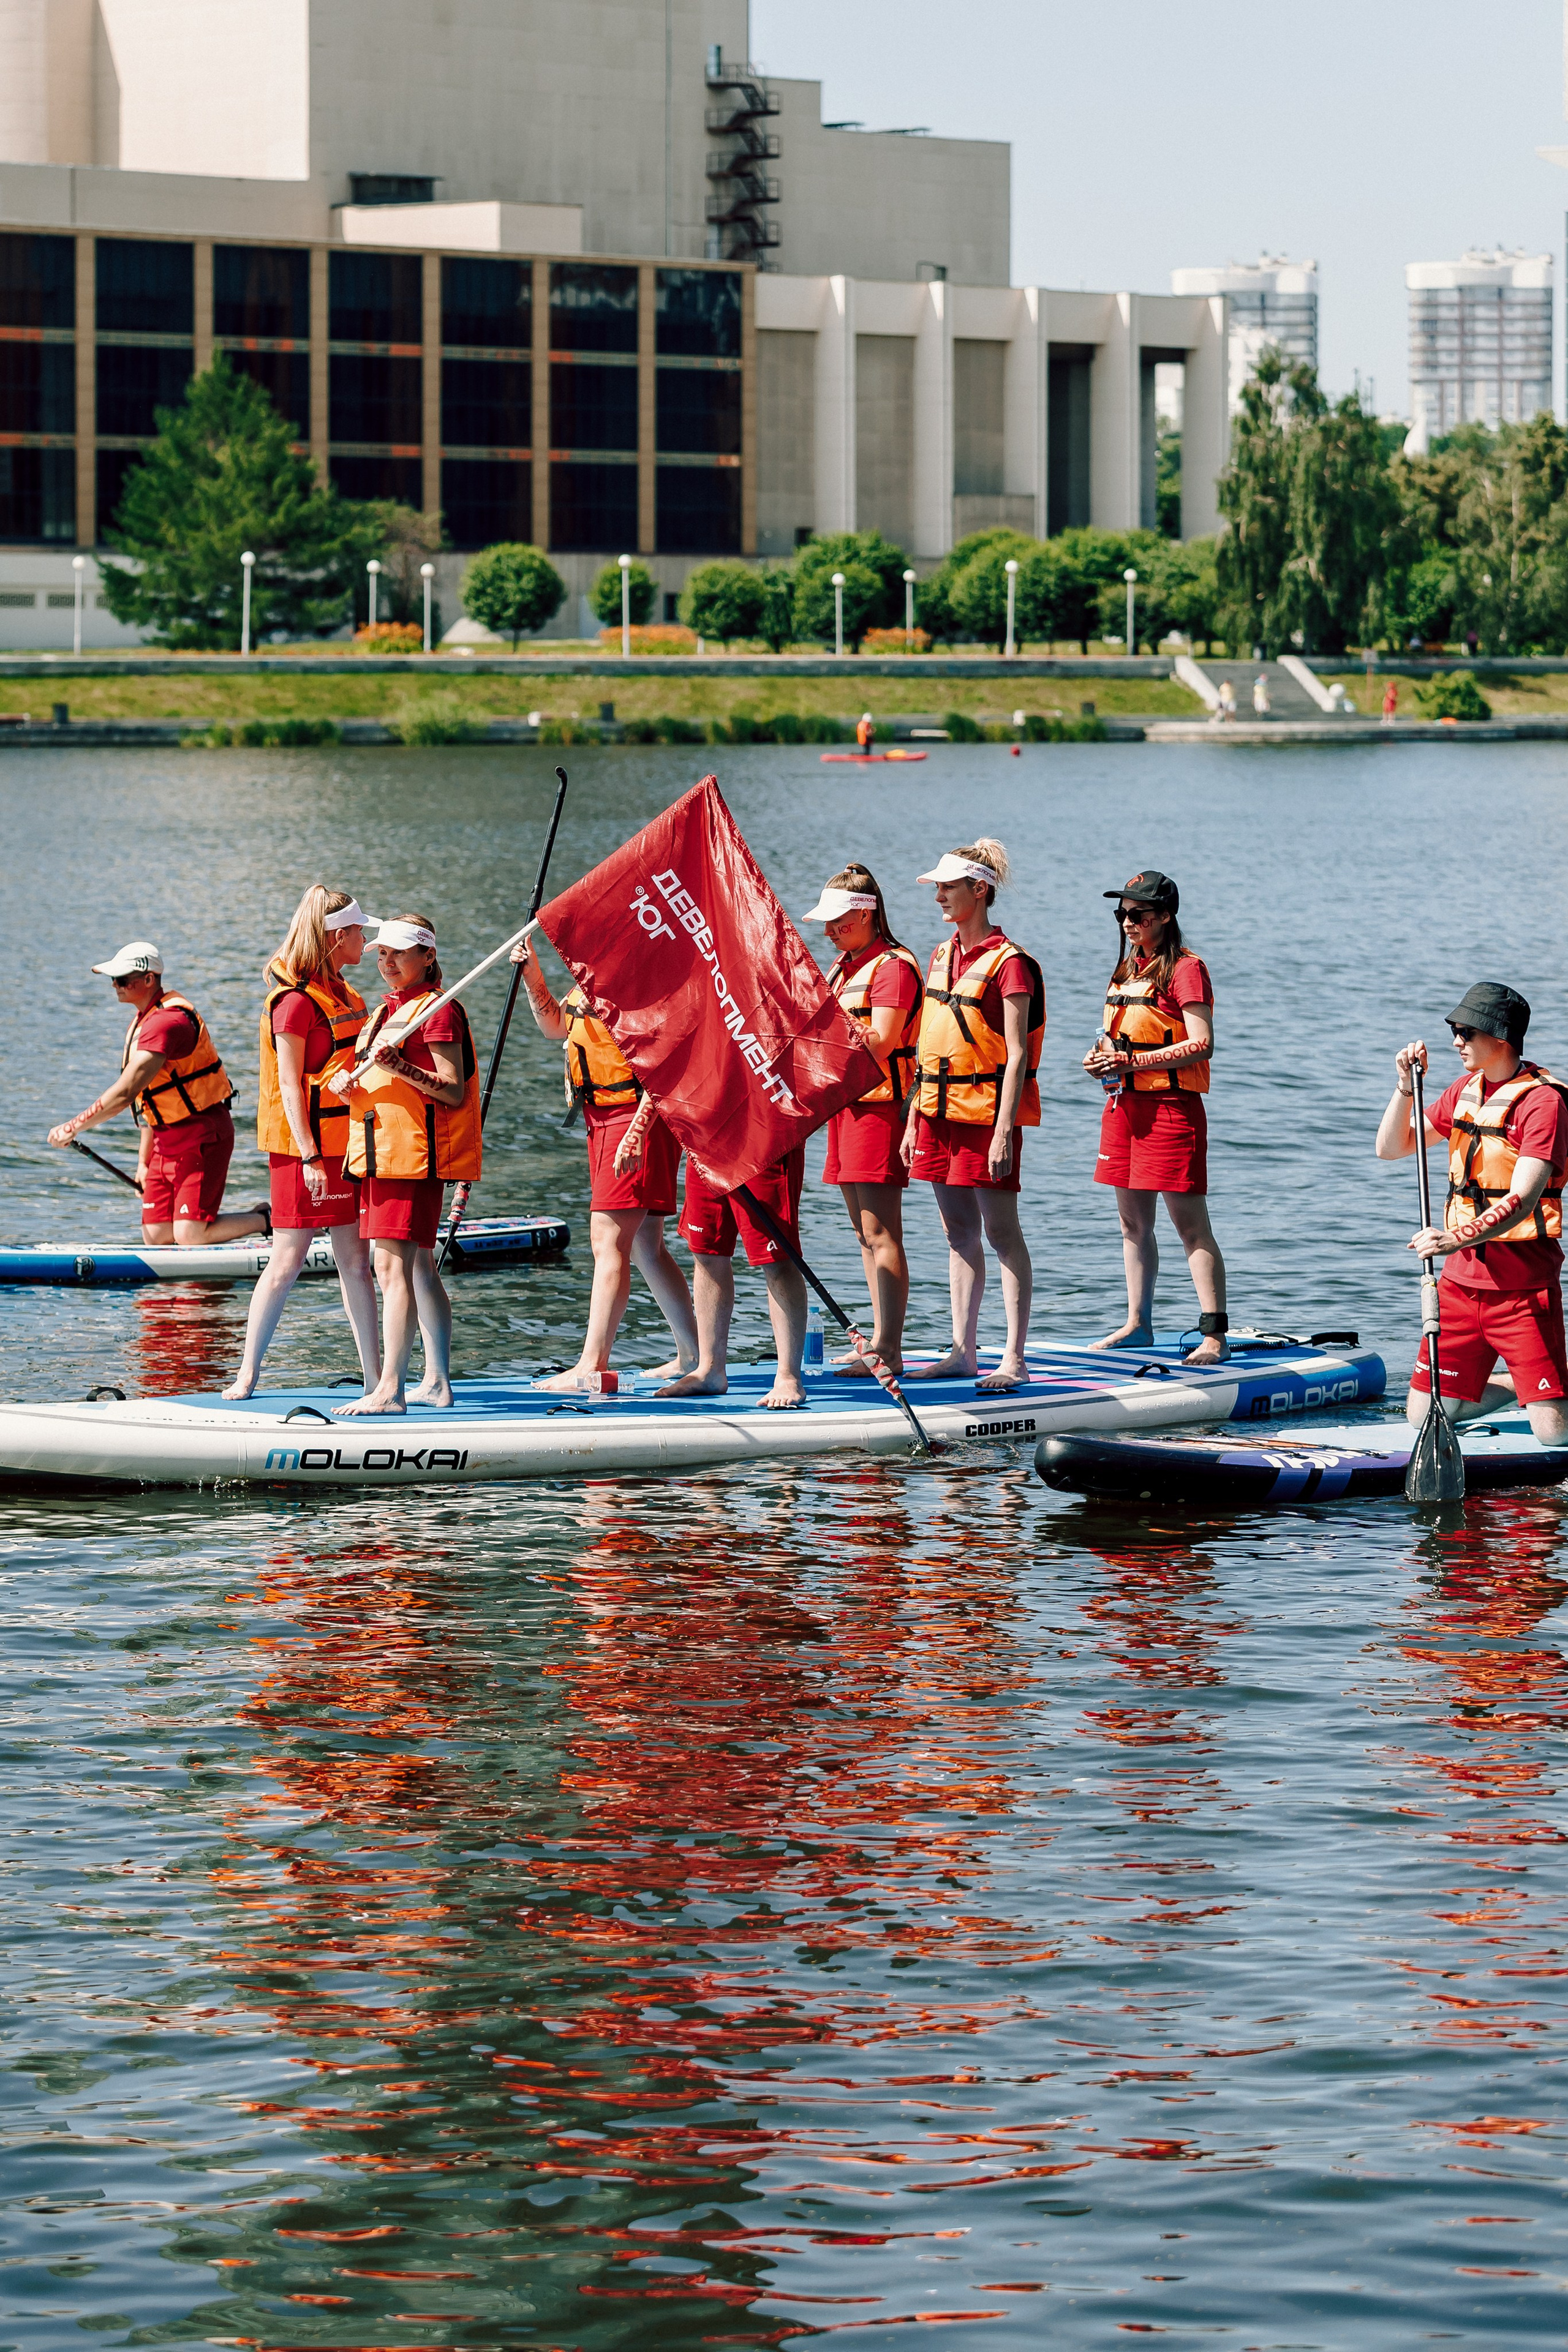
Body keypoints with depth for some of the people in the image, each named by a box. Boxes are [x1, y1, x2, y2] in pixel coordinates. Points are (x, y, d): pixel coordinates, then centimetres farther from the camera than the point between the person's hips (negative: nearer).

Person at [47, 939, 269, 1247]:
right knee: (156, 1237, 2)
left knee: (189, 1237, -12)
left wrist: (73, 1127, -26)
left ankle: (264, 1219, 9)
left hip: (202, 1138, -9)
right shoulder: (144, 1019, 12)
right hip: (166, 1141, 9)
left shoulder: (166, 1022, -22)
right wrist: (144, 1159, 16)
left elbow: (126, 1092, -29)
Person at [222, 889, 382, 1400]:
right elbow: (289, 1085, -16)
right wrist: (310, 1157, -22)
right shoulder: (295, 1000, -13)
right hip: (305, 1146, -8)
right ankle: (247, 1375, 1)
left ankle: (375, 1377, 10)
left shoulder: (344, 994, 14)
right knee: (289, 1260, -6)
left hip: (346, 1144, 8)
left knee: (355, 1260, 8)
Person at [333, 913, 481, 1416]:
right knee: (419, 1268, 13)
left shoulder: (438, 1011, -9)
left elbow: (453, 1092, -15)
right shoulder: (387, 1009, 20)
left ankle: (390, 1390, -20)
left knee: (393, 1266, -15)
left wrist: (402, 1069, -29)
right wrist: (347, 1084, 2)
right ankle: (437, 1382, 19)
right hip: (381, 1153, 10)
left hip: (415, 1154, -10)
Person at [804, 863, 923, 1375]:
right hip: (846, 1103, 10)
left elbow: (880, 1042, -20)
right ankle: (880, 1343, 16)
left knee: (881, 1233, -11)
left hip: (879, 1104, -10)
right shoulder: (845, 965, 19)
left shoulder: (893, 967, -11)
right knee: (866, 1233, 12)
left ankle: (889, 1351, -13)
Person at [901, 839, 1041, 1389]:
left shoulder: (1009, 963, -11)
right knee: (959, 1231, 10)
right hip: (941, 1111, 8)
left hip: (987, 1110, -8)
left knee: (1000, 1231, -5)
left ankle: (1015, 1359, -4)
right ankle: (964, 1351, 14)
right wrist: (913, 1121, 15)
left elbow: (1017, 1054, -15)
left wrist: (1004, 1131, -20)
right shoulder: (943, 957, 13)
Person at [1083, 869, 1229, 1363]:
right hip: (1124, 1105, 9)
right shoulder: (1127, 969, 17)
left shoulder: (1184, 969, -10)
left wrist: (1132, 1061, -21)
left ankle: (1215, 1336, -10)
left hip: (1170, 1105, -9)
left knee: (1191, 1225, -9)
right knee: (1133, 1223, 13)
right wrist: (1102, 1056, 5)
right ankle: (1138, 1324, 22)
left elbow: (1201, 1045, -18)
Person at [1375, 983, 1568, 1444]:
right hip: (1461, 1280, 7)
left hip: (1523, 1285, -7)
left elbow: (1522, 1200, -24)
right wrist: (1405, 1088, -4)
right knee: (1423, 1415, 4)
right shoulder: (1466, 1090, 11)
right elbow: (1391, 1148, 13)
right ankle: (1516, 1387, 27)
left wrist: (1457, 1239, -38)